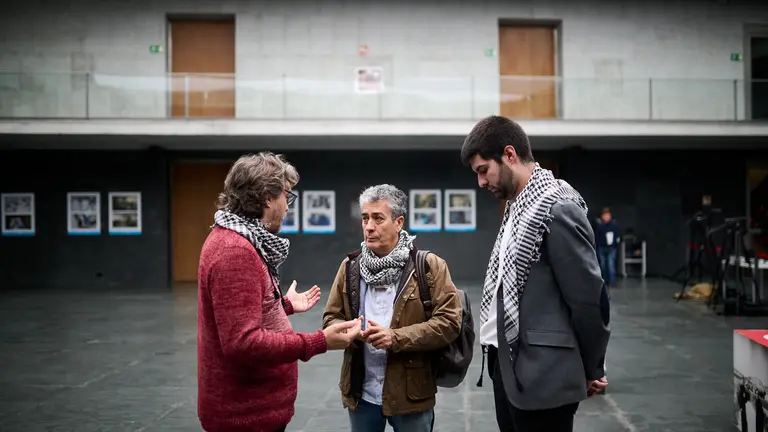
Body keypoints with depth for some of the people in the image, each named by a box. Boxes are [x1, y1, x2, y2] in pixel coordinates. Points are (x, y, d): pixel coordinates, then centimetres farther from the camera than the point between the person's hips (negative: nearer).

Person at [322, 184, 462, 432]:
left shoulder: (429, 266, -7)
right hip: (361, 393, 3)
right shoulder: (350, 266, 6)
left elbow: (449, 321, -12)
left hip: (410, 393, -3)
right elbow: (330, 318, 9)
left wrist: (396, 337, -20)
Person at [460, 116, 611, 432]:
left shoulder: (558, 209, -16)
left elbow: (588, 297, -14)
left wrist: (591, 370, -4)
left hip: (541, 372, -8)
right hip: (508, 364, 8)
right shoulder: (517, 207, 13)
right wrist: (499, 352, 12)